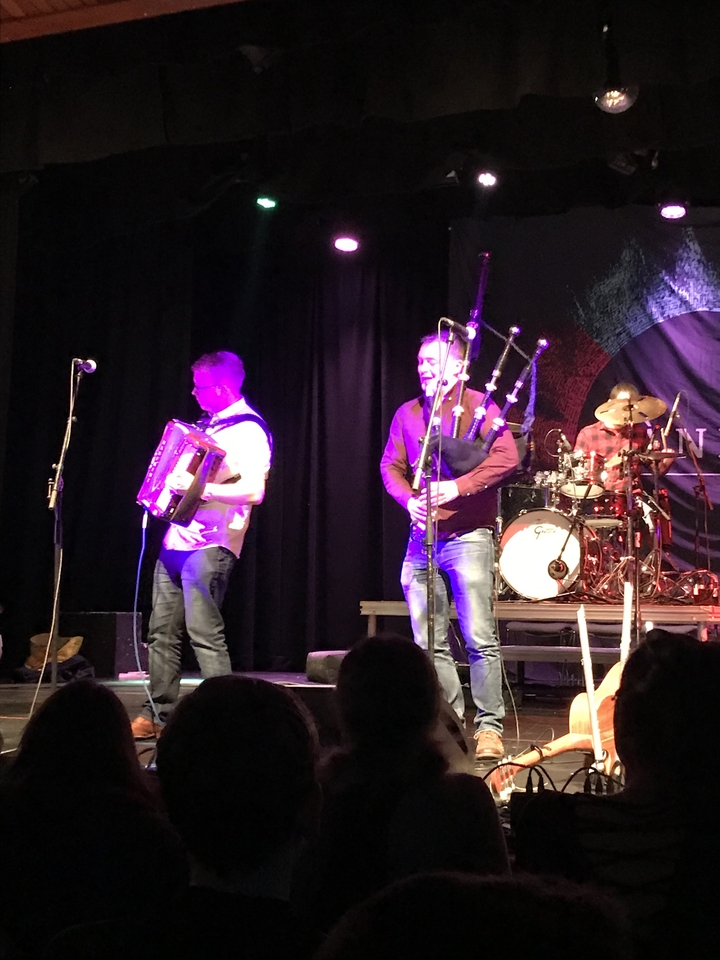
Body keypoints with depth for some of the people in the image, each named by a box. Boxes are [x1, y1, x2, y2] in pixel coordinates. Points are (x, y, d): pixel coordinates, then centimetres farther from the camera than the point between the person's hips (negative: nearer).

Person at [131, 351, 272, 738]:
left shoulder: (248, 430, -11)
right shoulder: (208, 426, 18)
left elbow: (254, 491, -24)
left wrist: (201, 489, -28)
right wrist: (167, 484, 17)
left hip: (210, 545, -9)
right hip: (176, 539, 9)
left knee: (204, 632, -11)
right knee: (162, 631, 10)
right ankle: (157, 715, 17)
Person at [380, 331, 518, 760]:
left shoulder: (478, 406, -1)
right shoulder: (408, 413, 16)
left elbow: (506, 457, -11)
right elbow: (391, 466, 14)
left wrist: (458, 487, -19)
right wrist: (409, 499, -5)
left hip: (468, 535, -6)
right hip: (422, 536, 6)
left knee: (480, 639, -8)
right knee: (430, 643, 7)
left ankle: (490, 726, 0)